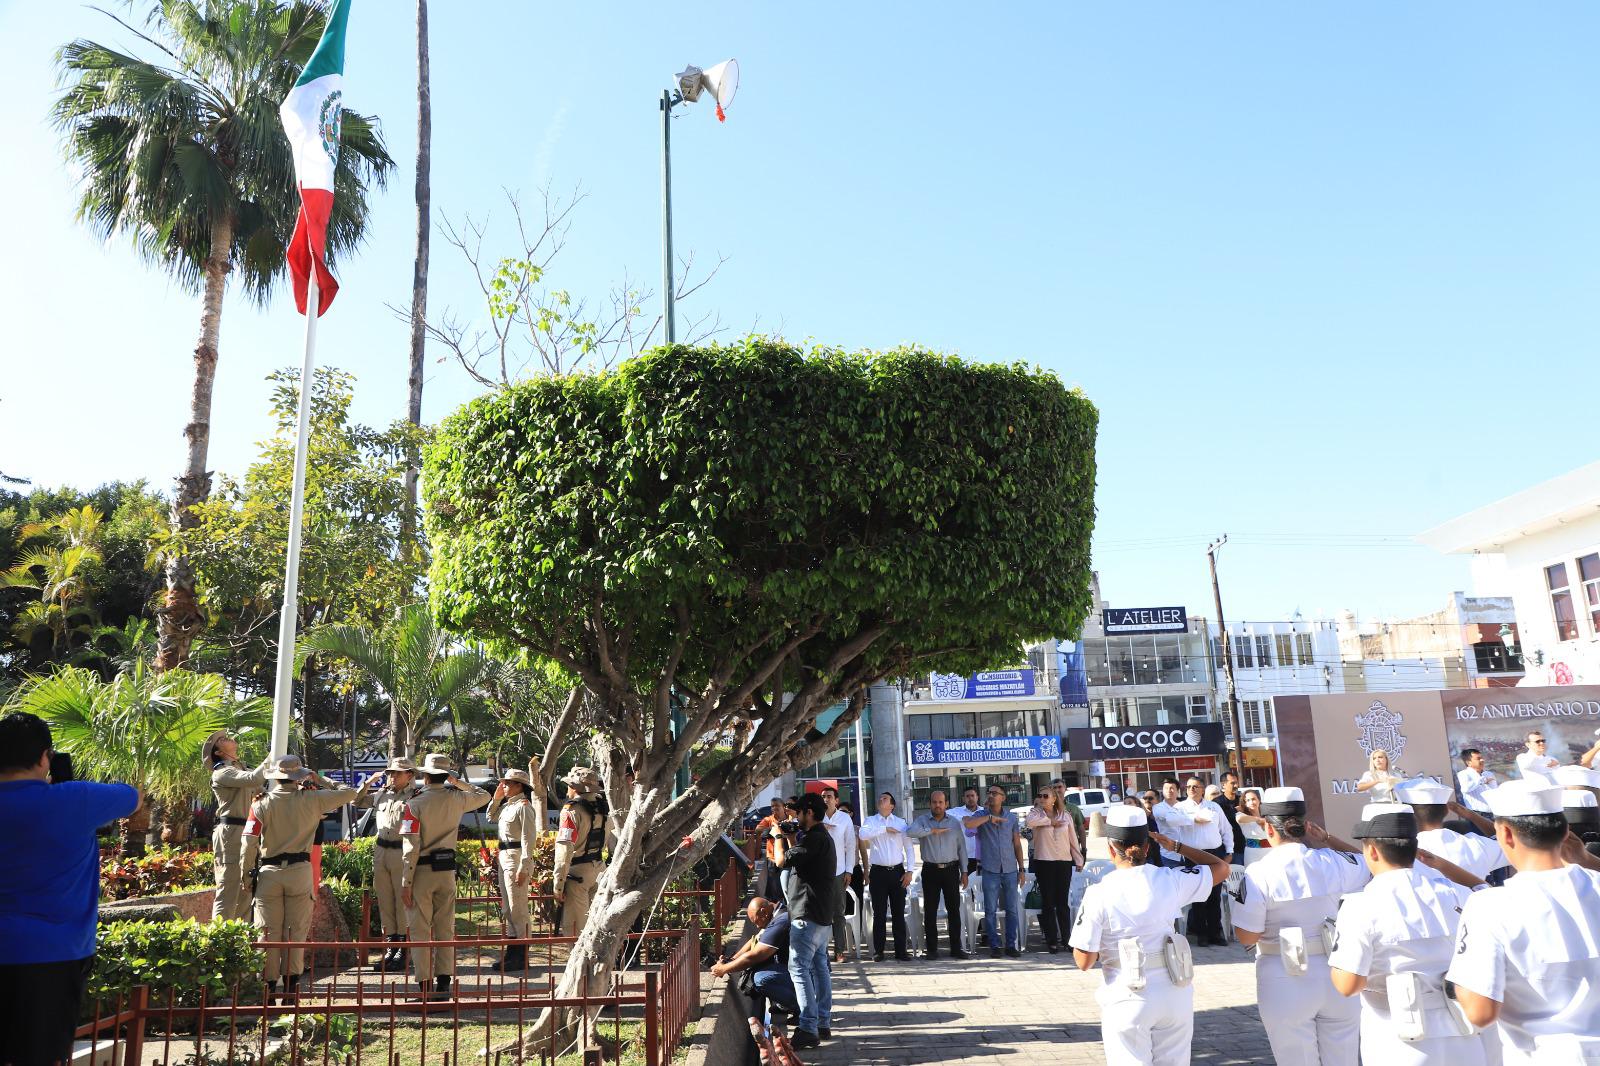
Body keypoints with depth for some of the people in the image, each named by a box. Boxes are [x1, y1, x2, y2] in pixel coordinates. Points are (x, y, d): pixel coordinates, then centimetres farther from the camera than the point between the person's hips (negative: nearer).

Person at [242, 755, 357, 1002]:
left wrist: (247, 873, 4)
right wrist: (320, 780, 15)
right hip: (300, 871, -1)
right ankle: (290, 985, 8)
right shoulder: (311, 800, -2)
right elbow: (349, 793, 7)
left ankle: (268, 985, 8)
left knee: (268, 931, 7)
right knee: (296, 930, 7)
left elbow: (249, 842, -6)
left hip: (268, 872, 1)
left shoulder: (261, 804, -1)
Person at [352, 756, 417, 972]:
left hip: (402, 852, -6)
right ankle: (391, 948, 20)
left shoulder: (415, 797, -7)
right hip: (381, 851, 6)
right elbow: (357, 801, 24)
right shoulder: (381, 794, 12)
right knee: (385, 902, 11)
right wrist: (369, 782, 12)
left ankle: (403, 953, 5)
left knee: (403, 903, -3)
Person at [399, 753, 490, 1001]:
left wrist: (406, 883, -9)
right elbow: (484, 796, 22)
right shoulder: (457, 799, 1)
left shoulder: (415, 804, -11)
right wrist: (459, 783, 20)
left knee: (420, 930, 3)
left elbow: (410, 847, -13)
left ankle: (425, 986, 2)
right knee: (445, 929, 10)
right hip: (447, 870, 4)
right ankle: (443, 984, 11)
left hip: (422, 871, -4)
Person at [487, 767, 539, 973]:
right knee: (508, 908, 15)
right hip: (503, 857, 10)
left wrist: (523, 868, -22)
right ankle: (512, 953, 24)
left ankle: (521, 957, 0)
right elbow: (491, 816, 31)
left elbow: (529, 838, -18)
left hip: (516, 857, -10)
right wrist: (496, 798, 14)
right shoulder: (507, 805, 12)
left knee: (517, 909, -6)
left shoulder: (523, 806, -14)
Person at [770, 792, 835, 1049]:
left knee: (799, 968, -10)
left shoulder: (814, 839, -18)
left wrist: (779, 837, -5)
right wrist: (790, 839, 14)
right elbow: (799, 858, 21)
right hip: (822, 914, 11)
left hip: (808, 914, -11)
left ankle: (808, 1029, -11)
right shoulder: (822, 837, 16)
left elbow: (782, 861, -21)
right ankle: (823, 1023, 19)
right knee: (819, 966, 14)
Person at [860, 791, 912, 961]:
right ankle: (878, 951, 12)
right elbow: (863, 834, -18)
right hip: (878, 872, -1)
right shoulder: (870, 821, 5)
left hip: (897, 871, 1)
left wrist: (909, 871, -2)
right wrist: (885, 829, -15)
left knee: (899, 913, 4)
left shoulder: (901, 822, 7)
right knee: (879, 914, 3)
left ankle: (901, 950, 12)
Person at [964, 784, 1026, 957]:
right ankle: (994, 946, 11)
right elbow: (967, 823, -21)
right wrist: (990, 817, -17)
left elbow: (1017, 845, 11)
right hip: (990, 871, -1)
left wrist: (1021, 869, 8)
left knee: (1012, 909, 4)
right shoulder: (982, 815, 2)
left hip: (1010, 870, 1)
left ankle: (1011, 945, 14)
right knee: (991, 910, 2)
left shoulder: (1011, 818, 8)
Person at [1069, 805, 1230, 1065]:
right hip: (1175, 994, 4)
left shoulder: (1098, 894, -14)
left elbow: (1084, 961, -11)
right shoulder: (1171, 881, -5)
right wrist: (1176, 846, 15)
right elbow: (1222, 868, 12)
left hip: (1127, 998, -3)